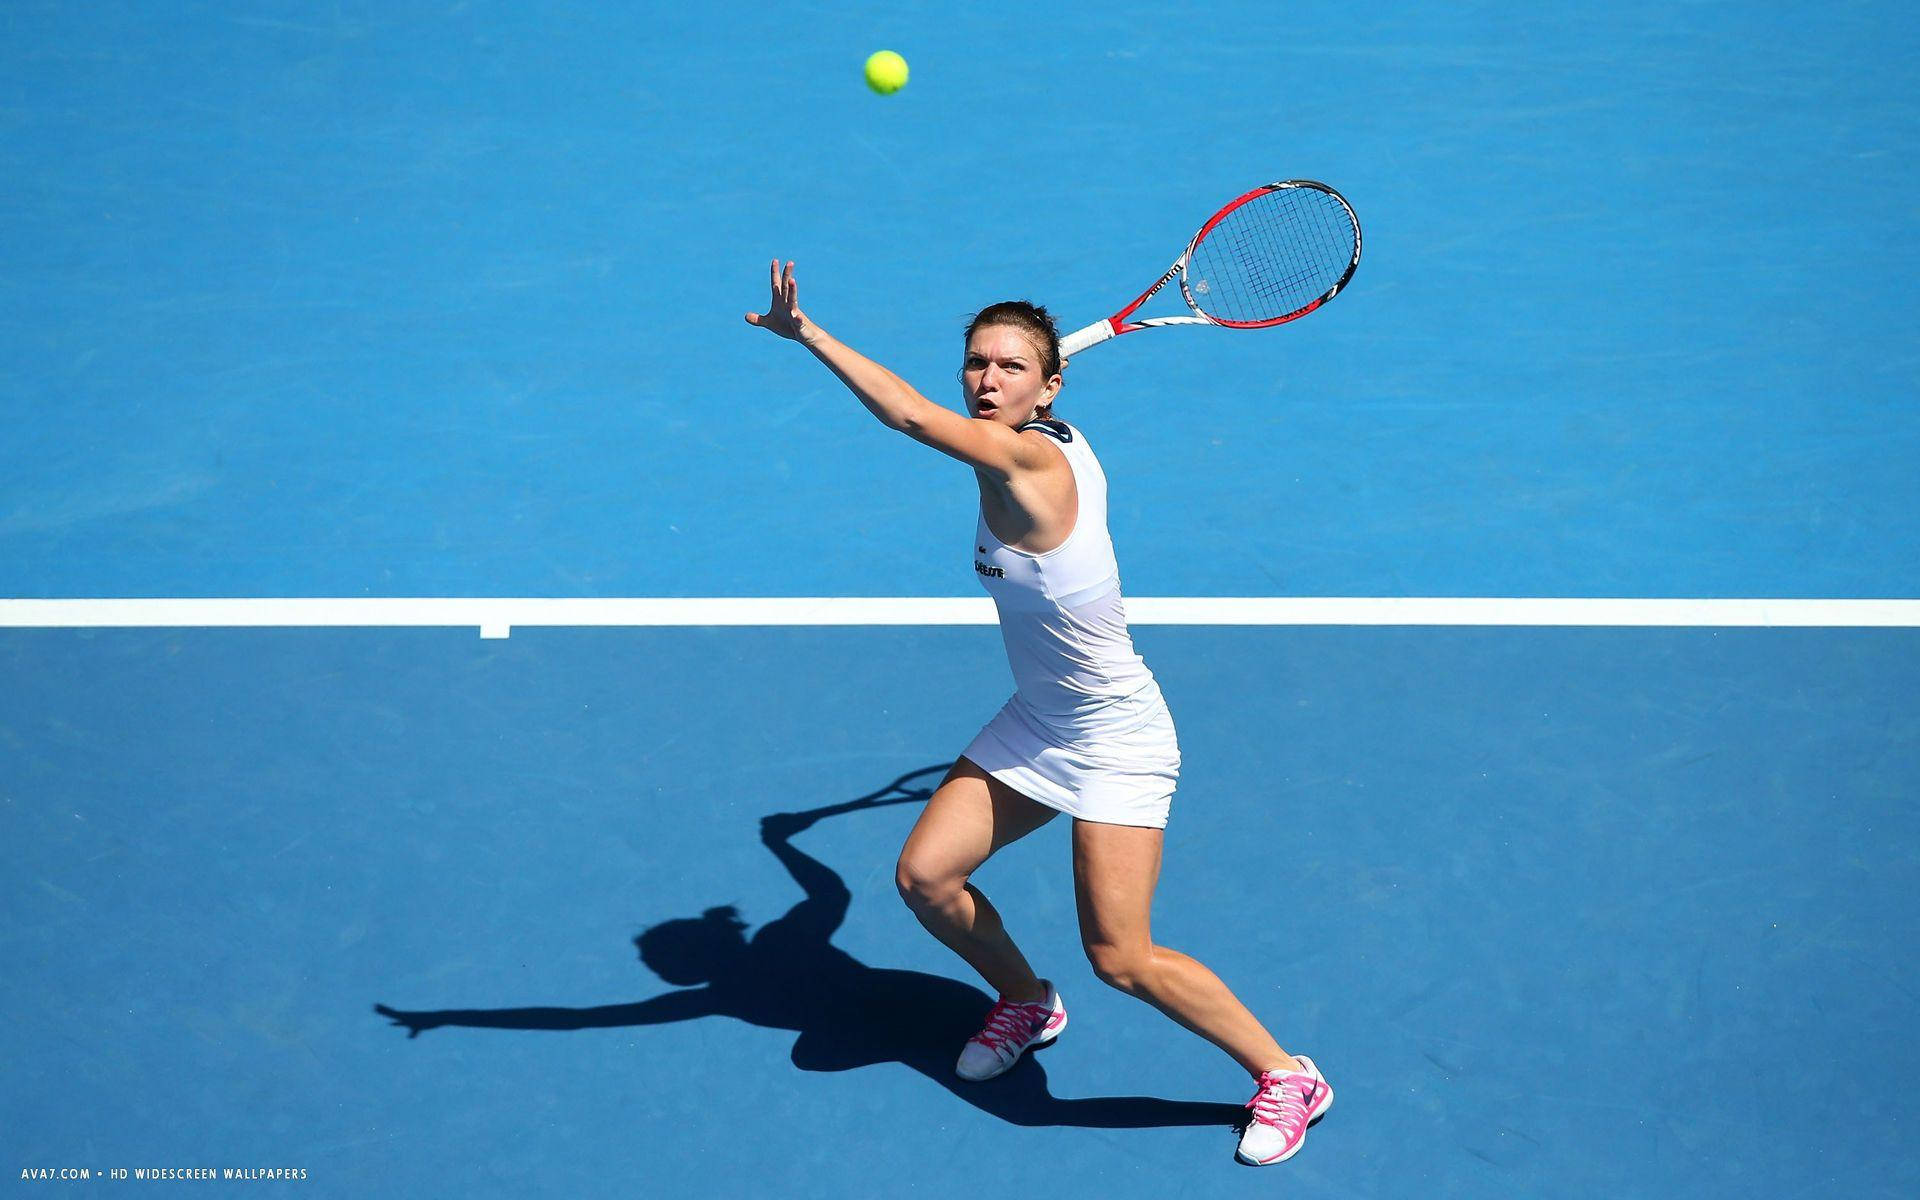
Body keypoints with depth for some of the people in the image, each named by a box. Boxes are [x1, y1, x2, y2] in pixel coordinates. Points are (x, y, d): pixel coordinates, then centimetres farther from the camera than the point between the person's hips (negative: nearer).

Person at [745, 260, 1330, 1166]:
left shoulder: (1025, 462, -27)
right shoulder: (1056, 443, -2)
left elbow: (910, 416, -37)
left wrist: (805, 333, -35)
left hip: (1117, 745, -9)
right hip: (1035, 726, 9)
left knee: (1123, 960, -11)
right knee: (925, 877, 3)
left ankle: (1285, 1076, 11)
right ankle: (1027, 1002, 31)